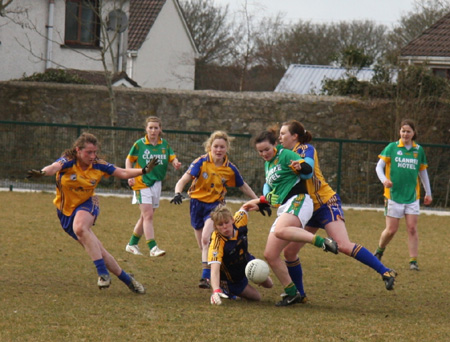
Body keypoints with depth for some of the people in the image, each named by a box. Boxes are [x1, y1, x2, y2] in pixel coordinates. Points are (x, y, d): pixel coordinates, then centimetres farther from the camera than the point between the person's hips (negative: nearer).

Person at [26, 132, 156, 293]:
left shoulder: (98, 165, -8)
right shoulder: (68, 161, -18)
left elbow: (123, 173, 1)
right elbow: (55, 167, -40)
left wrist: (143, 170, -14)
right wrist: (42, 172, -62)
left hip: (87, 205, -1)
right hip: (66, 210, 1)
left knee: (80, 228, -37)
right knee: (96, 251, 0)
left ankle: (102, 272, -35)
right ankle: (126, 279, 15)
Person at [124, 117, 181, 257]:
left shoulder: (164, 144, 5)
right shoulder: (139, 144, -5)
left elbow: (172, 158, 0)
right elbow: (129, 160, 2)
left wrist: (176, 163, -23)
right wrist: (130, 176, -10)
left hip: (156, 184, 5)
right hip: (142, 183, -5)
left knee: (146, 217, 12)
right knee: (148, 215, -14)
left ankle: (132, 244, 26)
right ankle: (152, 247, -17)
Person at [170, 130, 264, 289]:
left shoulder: (230, 169, -7)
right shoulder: (201, 162, -13)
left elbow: (243, 187, 10)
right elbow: (183, 180, -19)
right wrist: (178, 193, -39)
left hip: (215, 205, -2)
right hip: (197, 203, 2)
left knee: (206, 239, -24)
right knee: (203, 245, 8)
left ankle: (206, 276, -25)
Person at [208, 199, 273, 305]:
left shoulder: (238, 222, -28)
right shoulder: (216, 243, -43)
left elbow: (245, 208, -7)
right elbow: (214, 268, -53)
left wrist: (261, 200, -27)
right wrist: (216, 291, -68)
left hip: (247, 262, 6)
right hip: (233, 279, -6)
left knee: (268, 284, 25)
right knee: (256, 297, -1)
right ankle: (226, 289, 14)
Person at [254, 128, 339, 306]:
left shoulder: (285, 155, -2)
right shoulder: (268, 164, 23)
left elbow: (308, 169, -12)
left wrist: (299, 166, -34)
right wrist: (267, 197, 22)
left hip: (298, 201, -9)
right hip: (283, 209, 9)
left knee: (280, 231, -40)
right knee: (270, 255, 0)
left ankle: (323, 242, -37)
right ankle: (292, 293, 5)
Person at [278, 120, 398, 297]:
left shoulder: (305, 149, -7)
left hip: (327, 203, -9)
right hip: (310, 209, 9)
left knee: (344, 245, -23)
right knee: (289, 251, 3)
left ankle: (386, 272, -22)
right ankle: (298, 294, 16)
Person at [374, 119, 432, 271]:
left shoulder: (419, 150, 8)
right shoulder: (392, 147, 1)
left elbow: (423, 172, 18)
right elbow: (379, 166, -3)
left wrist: (428, 193, 19)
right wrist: (384, 180, -23)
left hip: (412, 196, 2)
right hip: (394, 195, -2)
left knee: (412, 228, -5)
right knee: (391, 230, -1)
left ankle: (413, 261, -1)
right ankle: (379, 251, 26)